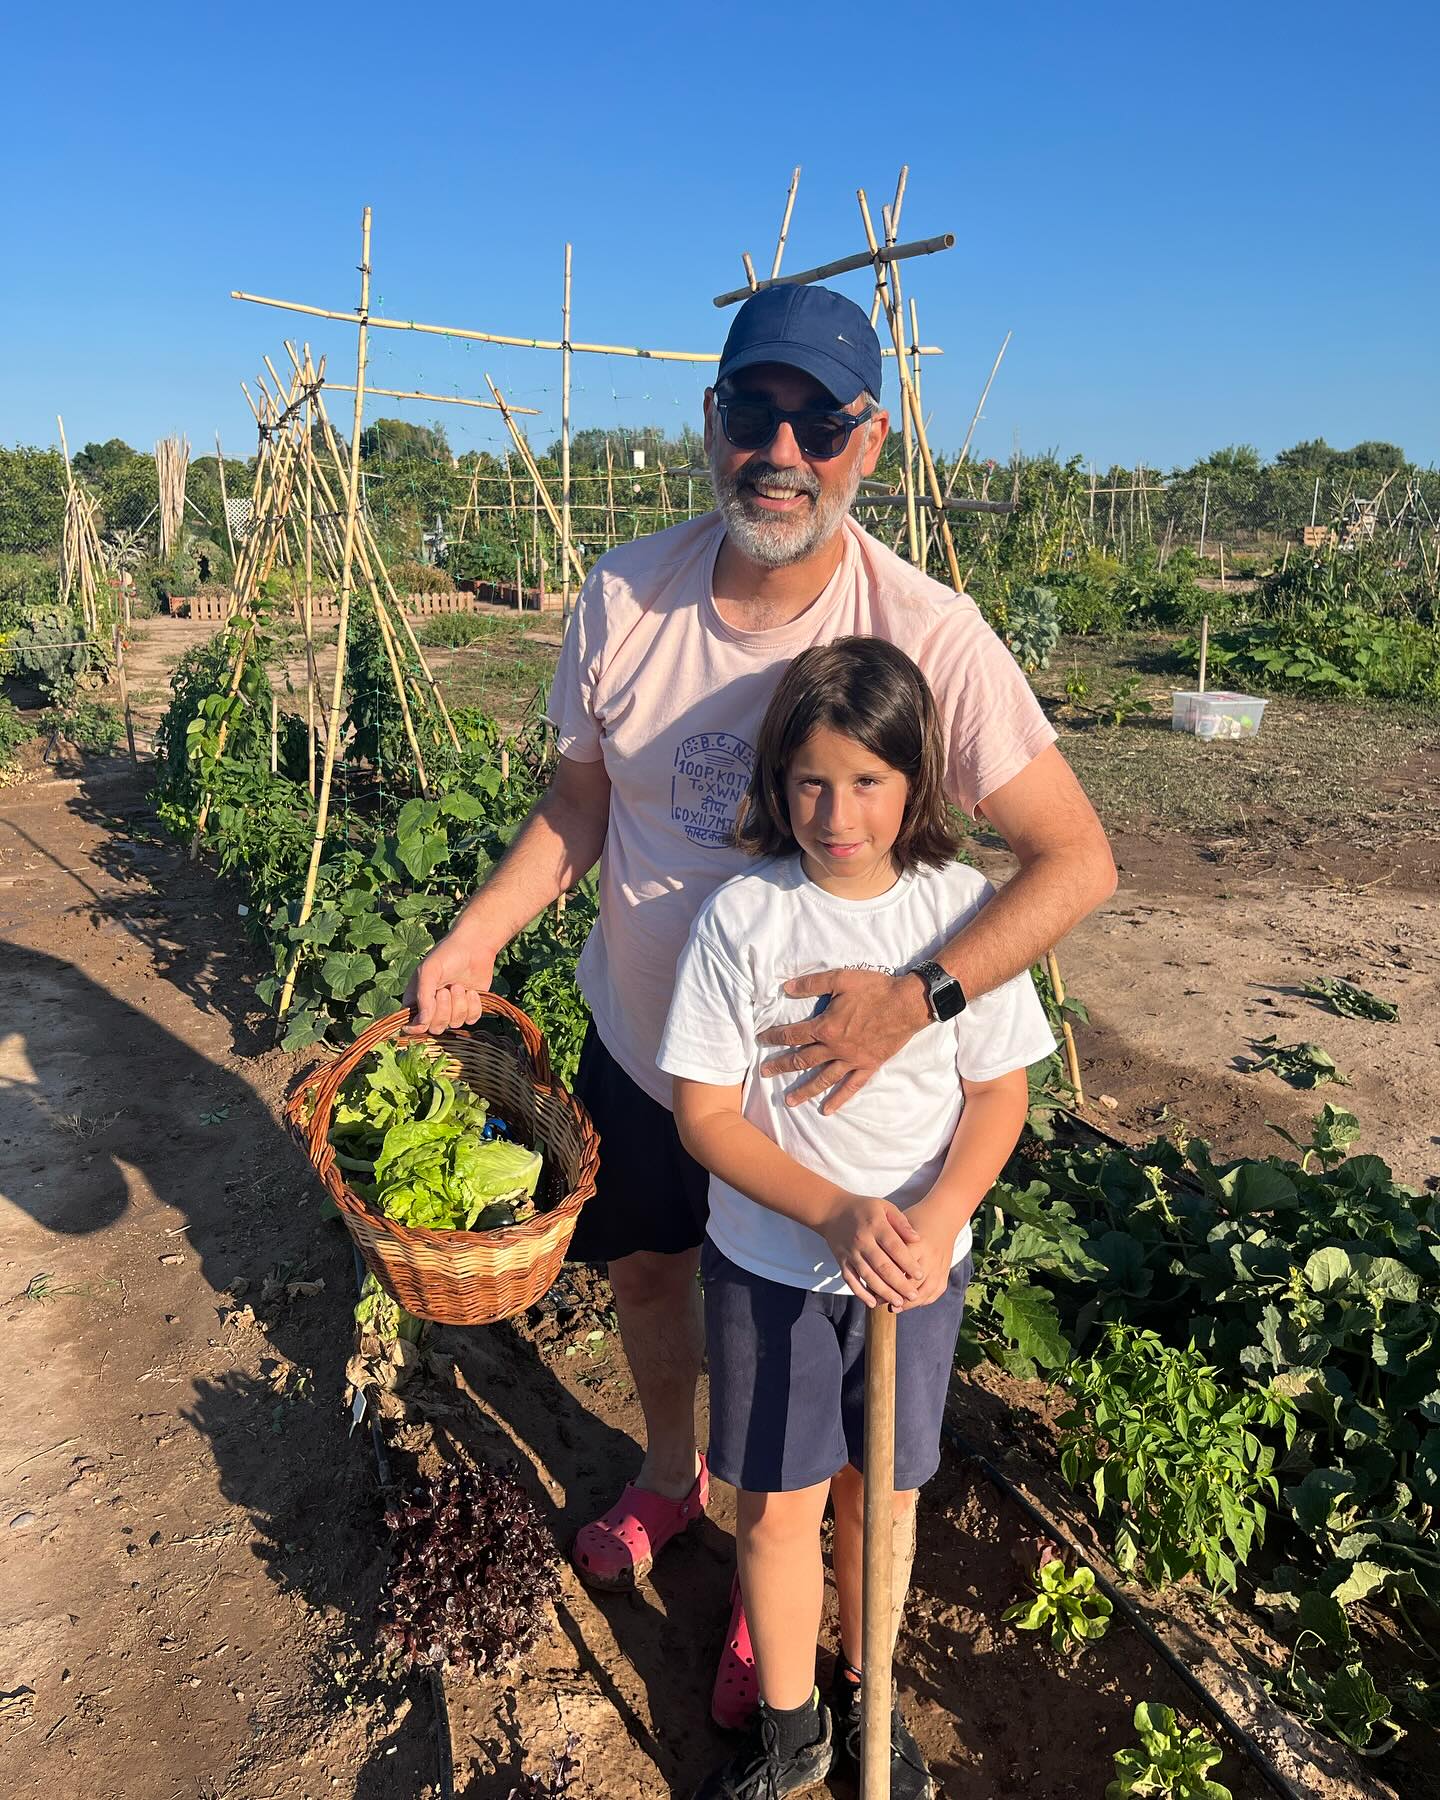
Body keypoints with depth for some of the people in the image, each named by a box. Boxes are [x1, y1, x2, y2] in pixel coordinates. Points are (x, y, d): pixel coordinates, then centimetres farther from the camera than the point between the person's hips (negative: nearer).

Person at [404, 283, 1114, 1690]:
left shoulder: (927, 636, -24)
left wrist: (916, 996, -34)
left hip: (813, 1071, -3)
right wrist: (474, 938, -11)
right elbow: (578, 801, 1)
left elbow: (1075, 859, -22)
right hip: (636, 1043, 4)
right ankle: (670, 1472, 60)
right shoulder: (625, 595, -12)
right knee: (643, 1264, 26)